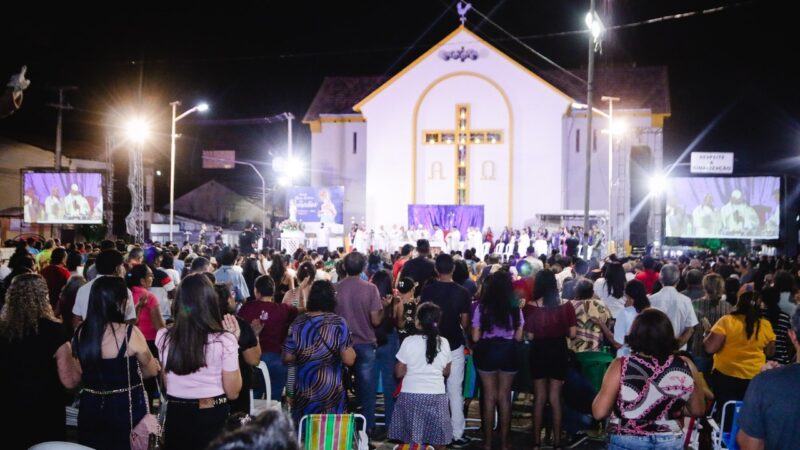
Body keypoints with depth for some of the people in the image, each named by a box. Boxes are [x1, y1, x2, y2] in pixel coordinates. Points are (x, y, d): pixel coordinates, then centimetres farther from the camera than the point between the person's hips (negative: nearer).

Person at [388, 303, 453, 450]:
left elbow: (399, 373, -4)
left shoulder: (409, 341, -9)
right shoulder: (444, 343, -2)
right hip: (436, 395, 2)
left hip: (411, 395, -2)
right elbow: (446, 372, 9)